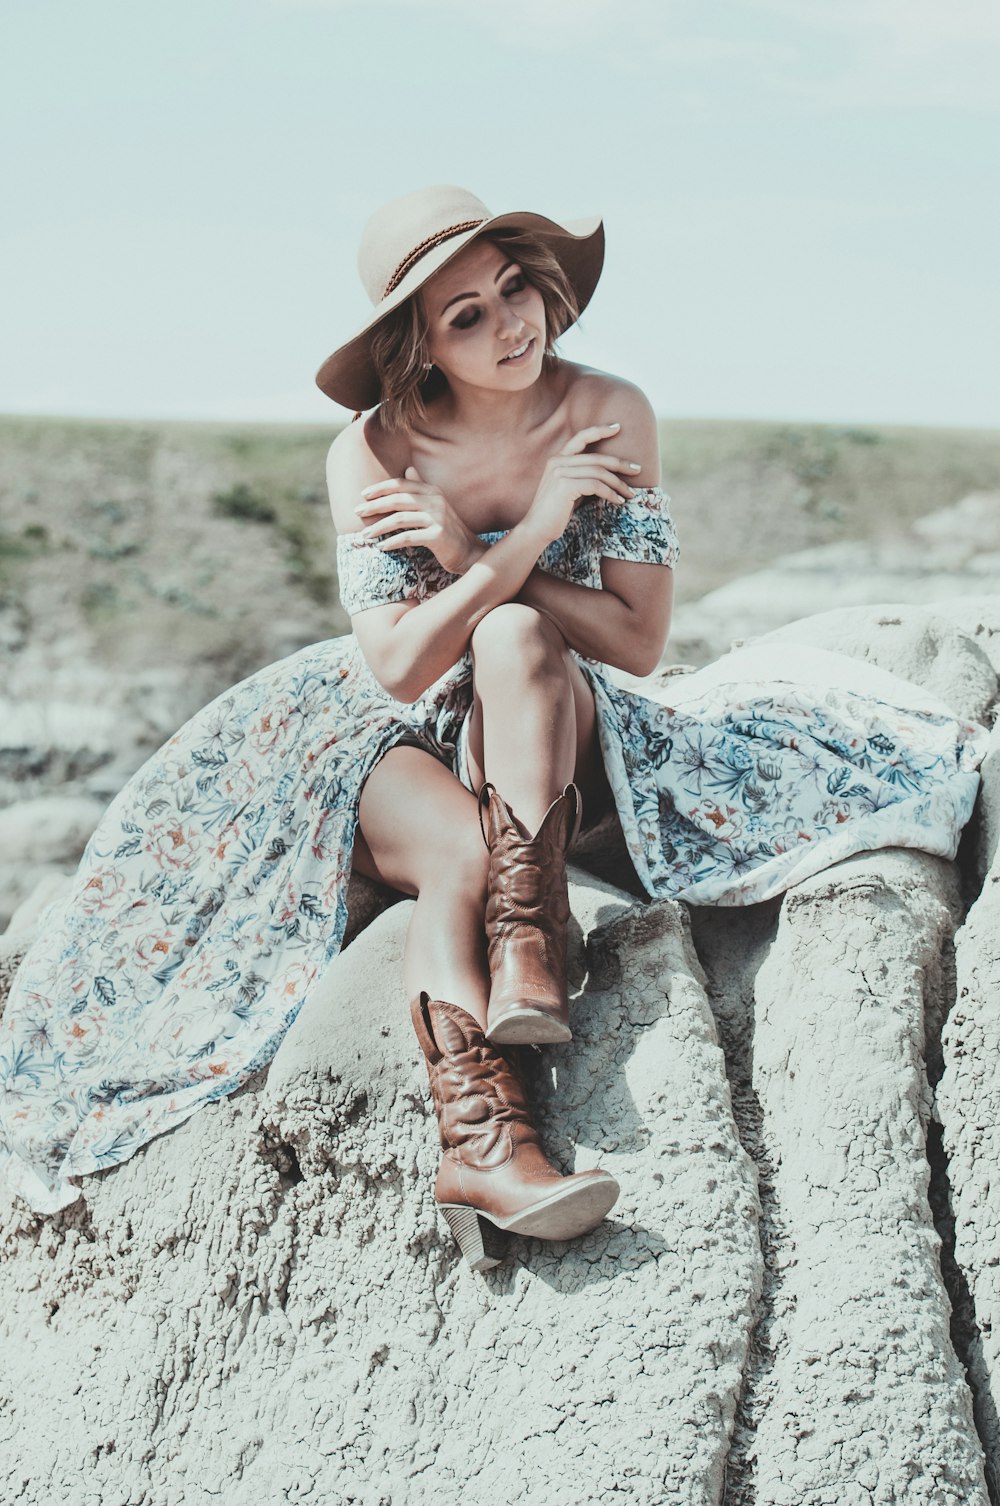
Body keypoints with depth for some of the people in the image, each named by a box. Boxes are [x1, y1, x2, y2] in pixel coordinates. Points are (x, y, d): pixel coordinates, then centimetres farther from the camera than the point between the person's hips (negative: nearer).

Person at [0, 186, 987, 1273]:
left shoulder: (609, 416, -9)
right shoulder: (374, 449, -12)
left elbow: (639, 638, -12)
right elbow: (395, 667, -20)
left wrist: (467, 555, -20)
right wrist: (534, 530, -25)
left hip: (561, 744, 1)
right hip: (403, 742, -1)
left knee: (515, 636, -33)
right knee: (459, 848, -36)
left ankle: (529, 943, -38)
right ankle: (484, 1147, -47)